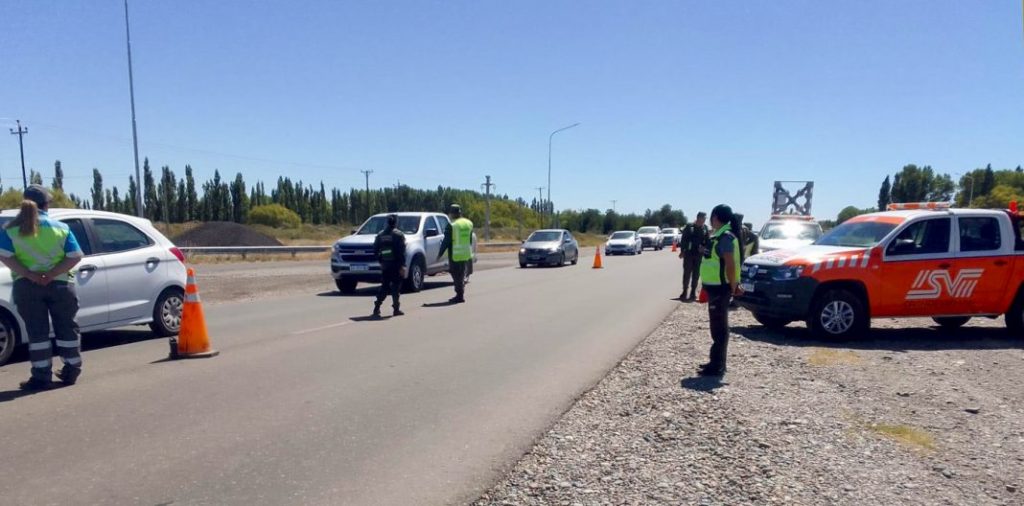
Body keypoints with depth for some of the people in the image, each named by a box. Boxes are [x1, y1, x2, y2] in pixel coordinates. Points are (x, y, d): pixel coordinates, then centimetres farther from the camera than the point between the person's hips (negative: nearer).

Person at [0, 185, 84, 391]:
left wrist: (30, 275, -12)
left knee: (37, 332, 5)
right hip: (60, 285, 0)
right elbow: (75, 256, -8)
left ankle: (41, 377, 6)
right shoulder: (60, 227, 0)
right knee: (66, 329, 11)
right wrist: (51, 274, -12)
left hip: (27, 287, 0)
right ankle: (71, 372, 18)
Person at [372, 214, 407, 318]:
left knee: (384, 287, 12)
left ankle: (377, 307, 5)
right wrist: (402, 266, -14)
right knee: (396, 287, 1)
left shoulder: (380, 235, 10)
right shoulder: (398, 234, -7)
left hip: (385, 265, 5)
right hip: (395, 264, -5)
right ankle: (396, 309, 2)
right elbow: (401, 252, -15)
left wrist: (381, 261, 16)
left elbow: (375, 250, 9)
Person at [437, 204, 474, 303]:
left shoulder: (451, 226, -12)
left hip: (455, 255, -7)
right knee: (461, 275, 15)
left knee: (457, 276, 0)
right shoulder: (469, 223, 9)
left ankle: (460, 296, 0)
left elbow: (446, 242, -11)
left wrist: (440, 254, -3)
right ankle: (460, 295, 21)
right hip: (466, 254, 7)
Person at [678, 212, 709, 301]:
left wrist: (704, 247, -8)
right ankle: (684, 291, 6)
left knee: (696, 274, 5)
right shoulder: (689, 227, -4)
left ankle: (693, 292, 13)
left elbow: (707, 241, 10)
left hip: (699, 254, 2)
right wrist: (682, 251, -7)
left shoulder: (705, 228, 4)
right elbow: (683, 239, -2)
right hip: (689, 253, -2)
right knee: (687, 273, -2)